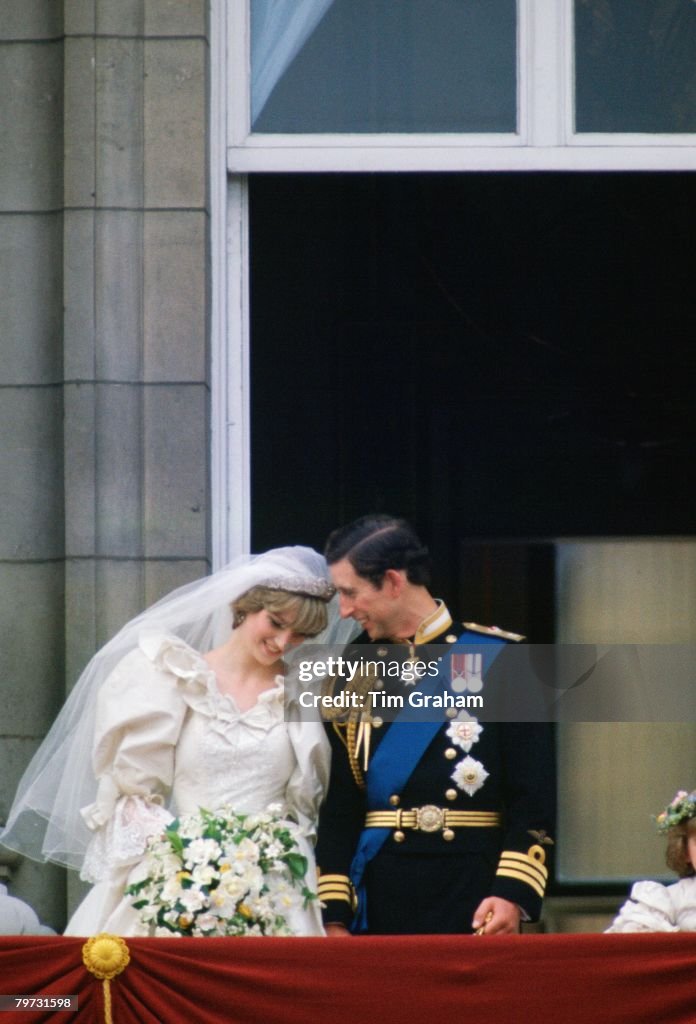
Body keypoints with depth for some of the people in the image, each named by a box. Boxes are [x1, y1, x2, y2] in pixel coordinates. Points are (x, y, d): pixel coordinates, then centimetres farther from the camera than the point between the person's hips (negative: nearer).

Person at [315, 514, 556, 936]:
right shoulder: (354, 674, 8)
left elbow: (535, 796, -3)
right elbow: (337, 810, 7)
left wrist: (513, 893, -13)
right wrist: (334, 918, -1)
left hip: (475, 908, -2)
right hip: (378, 910, 3)